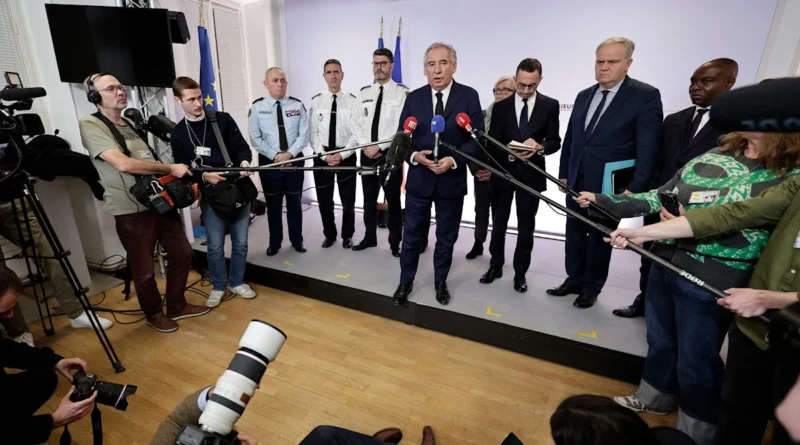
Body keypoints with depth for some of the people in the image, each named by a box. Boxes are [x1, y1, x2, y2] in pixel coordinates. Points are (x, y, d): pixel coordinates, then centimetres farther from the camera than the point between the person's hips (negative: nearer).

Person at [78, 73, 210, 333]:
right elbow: (123, 164, -22)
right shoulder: (90, 125, -9)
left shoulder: (132, 124, 16)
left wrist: (176, 175, 7)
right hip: (132, 211, -7)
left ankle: (177, 306, 30)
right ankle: (154, 314, 29)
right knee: (144, 270, 6)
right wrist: (171, 169, -18)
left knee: (182, 254, 12)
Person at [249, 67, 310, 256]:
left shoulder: (297, 105, 1)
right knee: (273, 203, 10)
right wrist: (275, 156, -15)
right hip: (269, 161, 0)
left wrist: (289, 154, -16)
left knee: (294, 202, 11)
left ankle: (297, 240, 27)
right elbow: (255, 138, -5)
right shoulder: (257, 107, -2)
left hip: (294, 159, 1)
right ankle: (274, 242, 27)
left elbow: (303, 135, -4)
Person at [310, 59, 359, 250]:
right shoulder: (316, 101, 3)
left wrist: (343, 155, -15)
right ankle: (329, 234, 31)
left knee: (348, 200, 10)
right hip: (322, 156, 2)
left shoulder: (353, 101, -3)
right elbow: (313, 134, 0)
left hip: (347, 156, -2)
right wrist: (323, 155, -11)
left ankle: (347, 235, 29)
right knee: (324, 200, 11)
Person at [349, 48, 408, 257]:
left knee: (393, 200, 5)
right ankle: (369, 237, 30)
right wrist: (366, 147, -8)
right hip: (366, 153, 5)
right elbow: (356, 123, 6)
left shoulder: (402, 92, -5)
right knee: (369, 199, 14)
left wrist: (379, 147, -16)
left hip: (390, 154, -5)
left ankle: (395, 242, 19)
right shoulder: (364, 92, 11)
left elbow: (401, 126, -14)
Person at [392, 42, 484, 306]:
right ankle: (406, 282, 28)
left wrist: (454, 160, -20)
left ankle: (440, 282, 34)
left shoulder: (469, 96, -3)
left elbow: (477, 138, -6)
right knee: (412, 235, 9)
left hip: (452, 180, -1)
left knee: (446, 236, 13)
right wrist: (415, 155, -17)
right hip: (419, 178, 1)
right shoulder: (414, 97, 3)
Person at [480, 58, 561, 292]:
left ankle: (520, 272, 22)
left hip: (531, 174, 0)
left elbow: (555, 142, -1)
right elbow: (492, 143, -3)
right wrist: (509, 154, -22)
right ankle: (496, 266, 27)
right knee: (499, 223, 11)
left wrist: (540, 147, -23)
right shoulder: (501, 106, 2)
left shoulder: (550, 105, 0)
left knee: (526, 226, 8)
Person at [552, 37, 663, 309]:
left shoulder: (645, 96, -8)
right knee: (574, 235, 14)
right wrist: (564, 172, 11)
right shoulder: (584, 96, 9)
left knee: (600, 238, 10)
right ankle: (574, 280, 31)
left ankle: (591, 287, 27)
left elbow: (648, 148, -13)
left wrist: (636, 189, -18)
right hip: (577, 183, 5)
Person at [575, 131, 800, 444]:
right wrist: (604, 201, 2)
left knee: (696, 360, 12)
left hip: (709, 285, -5)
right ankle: (655, 396, 49)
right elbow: (663, 195, 8)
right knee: (660, 340, 23)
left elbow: (755, 242, -16)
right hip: (664, 265, 5)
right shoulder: (714, 156, 5)